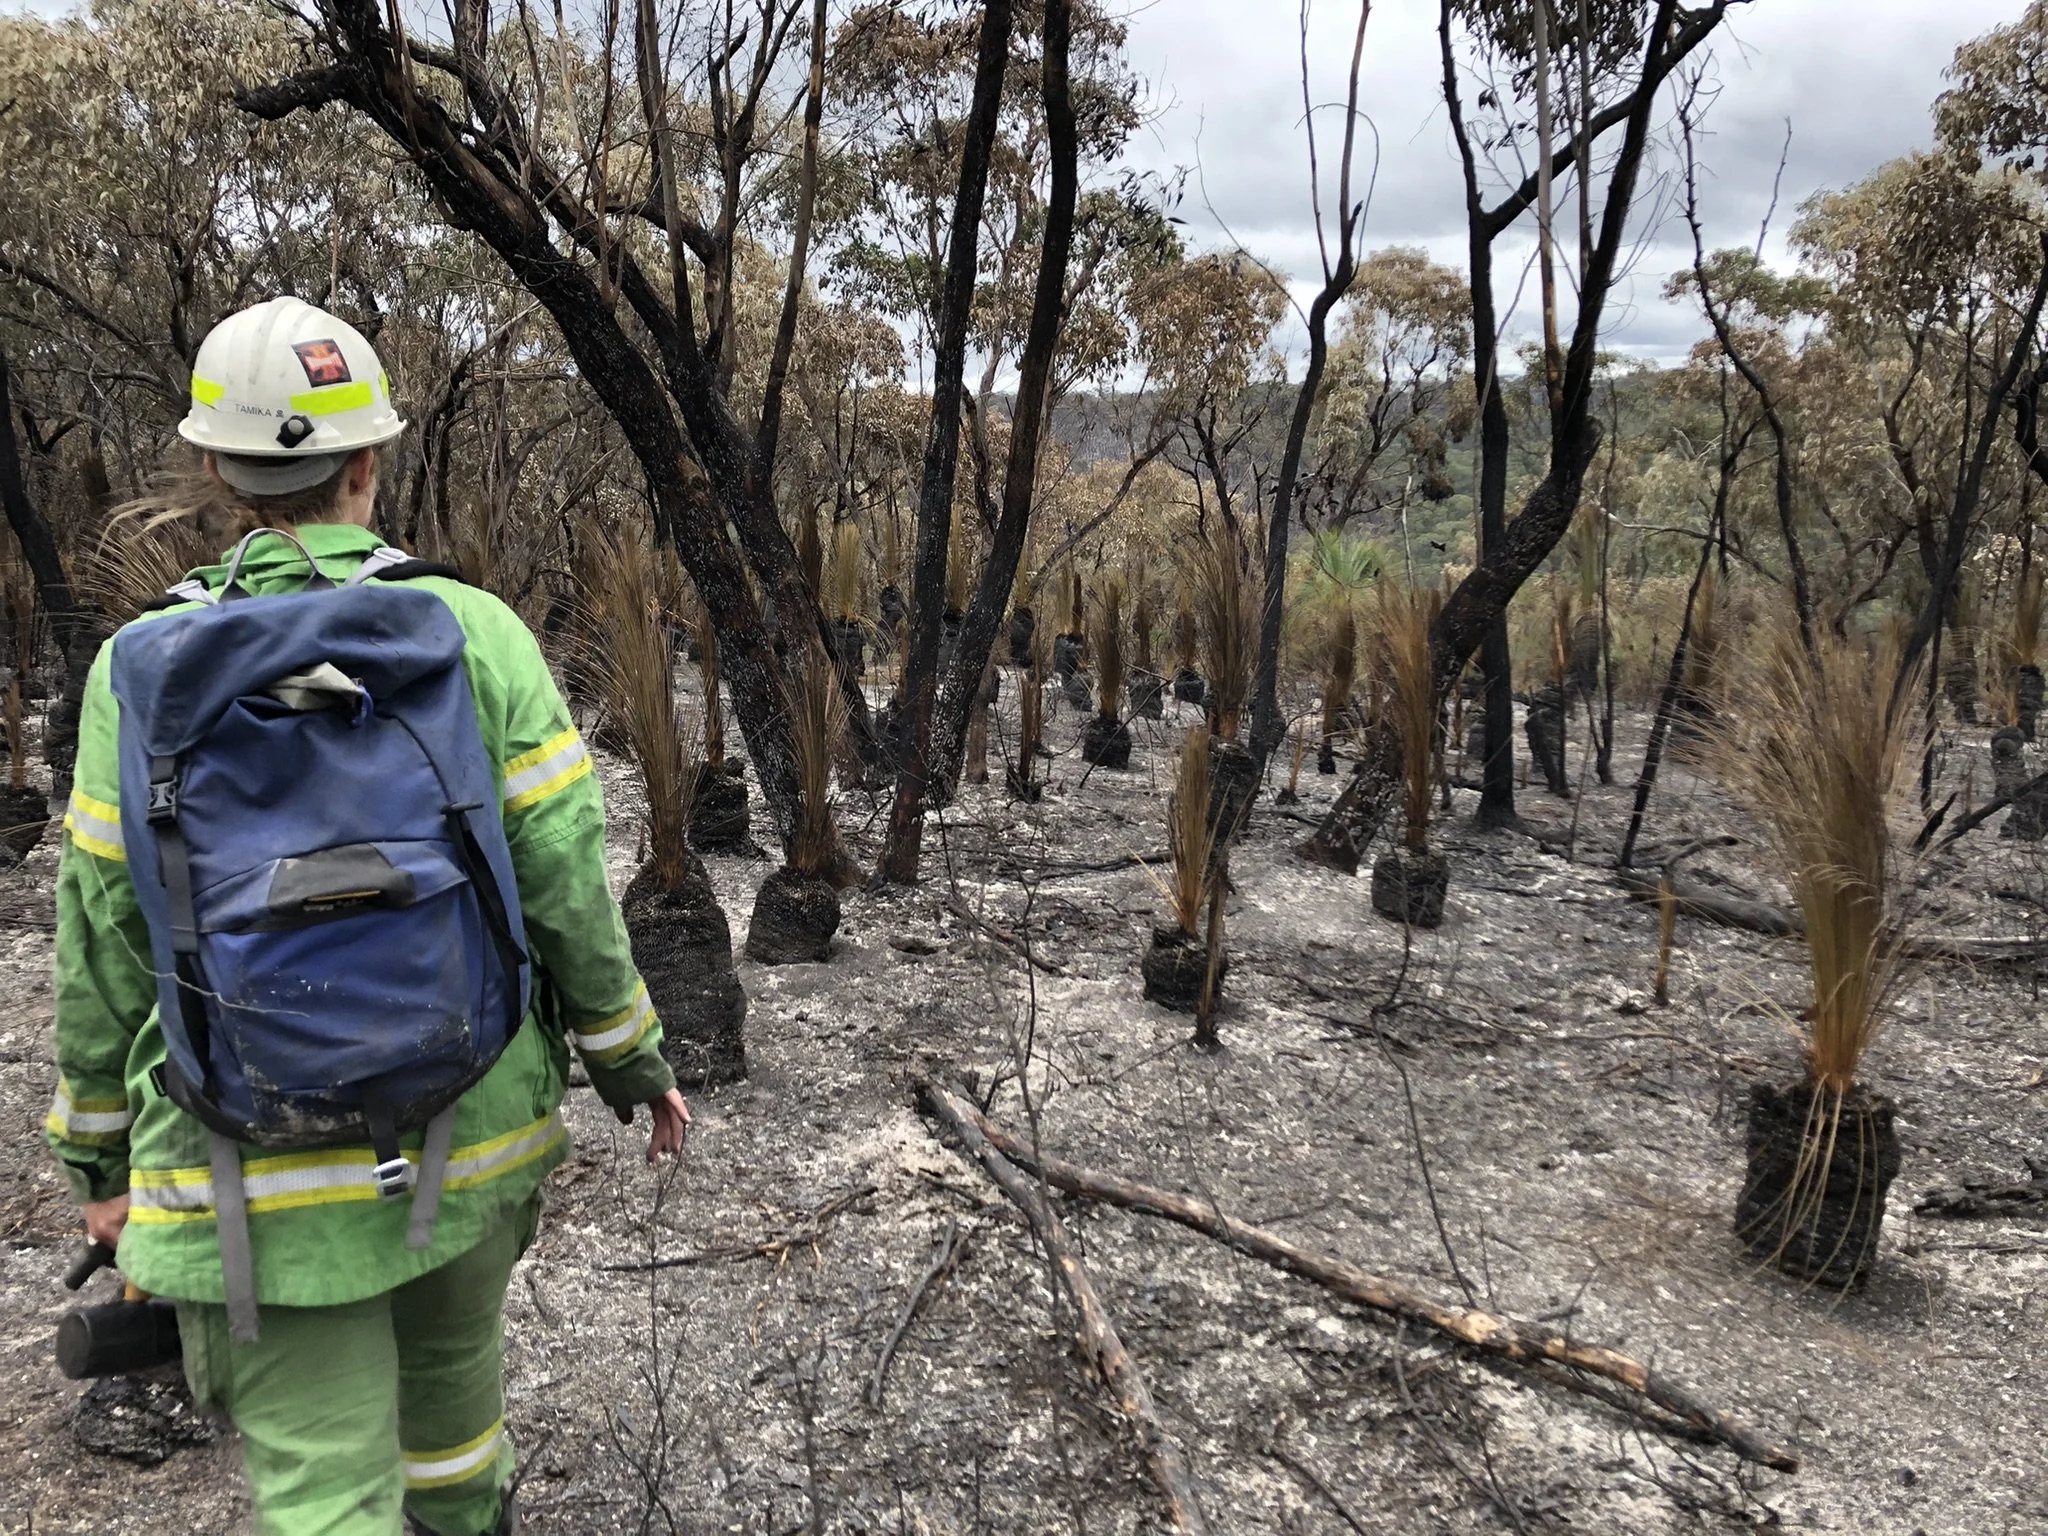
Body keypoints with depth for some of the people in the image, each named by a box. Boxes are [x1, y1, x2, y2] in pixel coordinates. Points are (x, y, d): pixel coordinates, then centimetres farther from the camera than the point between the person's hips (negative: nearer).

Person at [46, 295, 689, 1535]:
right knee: (453, 1353, 30)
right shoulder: (476, 633, -9)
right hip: (477, 1138, 2)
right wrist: (638, 1064, 5)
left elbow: (105, 942, -1)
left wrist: (100, 1151, 12)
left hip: (261, 1173, -1)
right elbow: (568, 884, -9)